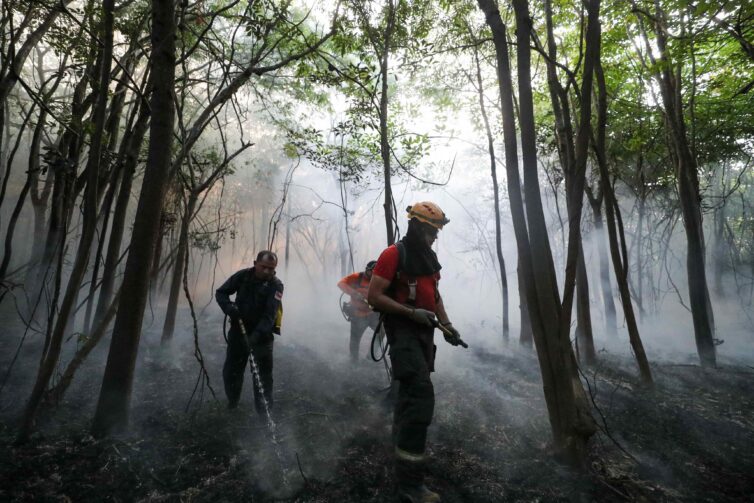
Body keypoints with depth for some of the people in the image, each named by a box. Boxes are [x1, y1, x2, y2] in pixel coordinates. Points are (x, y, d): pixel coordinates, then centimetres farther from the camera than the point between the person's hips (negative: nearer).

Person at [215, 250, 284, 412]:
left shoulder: (276, 285, -16)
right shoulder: (243, 276, -7)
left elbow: (270, 315, -24)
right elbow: (220, 293, 0)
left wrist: (256, 335, -37)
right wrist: (230, 308, -20)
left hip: (262, 336, -3)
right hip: (238, 331, 3)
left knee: (263, 375, -1)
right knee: (230, 371, 14)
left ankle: (264, 411, 12)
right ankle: (232, 403, 39)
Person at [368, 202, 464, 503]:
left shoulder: (429, 257, 12)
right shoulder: (393, 254, -14)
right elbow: (374, 297, -18)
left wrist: (447, 325, 8)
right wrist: (413, 313, -23)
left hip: (424, 332, 9)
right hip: (404, 331, -9)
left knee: (411, 392, 21)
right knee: (421, 395, -17)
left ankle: (403, 444, 43)